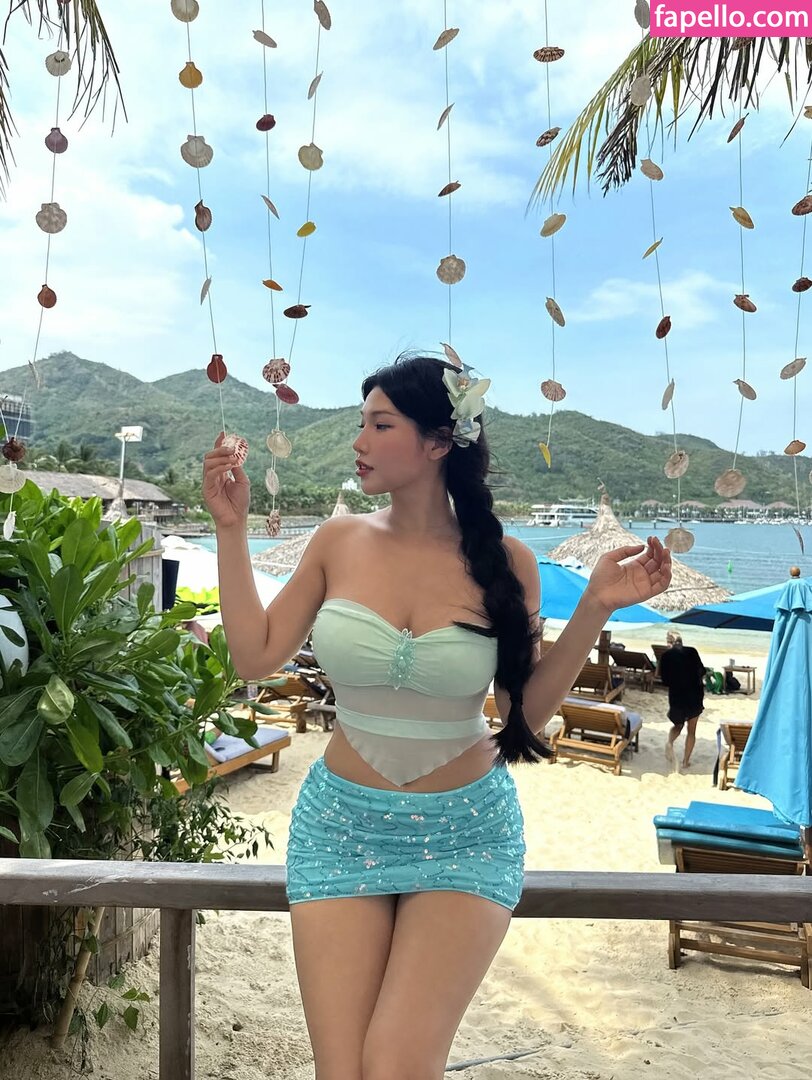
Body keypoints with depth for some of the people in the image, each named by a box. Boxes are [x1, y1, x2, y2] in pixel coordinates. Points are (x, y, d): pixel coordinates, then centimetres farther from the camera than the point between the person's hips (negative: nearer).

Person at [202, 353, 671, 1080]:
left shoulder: (502, 561, -8)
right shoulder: (340, 541, -2)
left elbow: (527, 711, -3)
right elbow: (255, 657, -1)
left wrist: (596, 607, -13)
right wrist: (232, 529, -3)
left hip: (464, 834, -1)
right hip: (341, 824, 2)